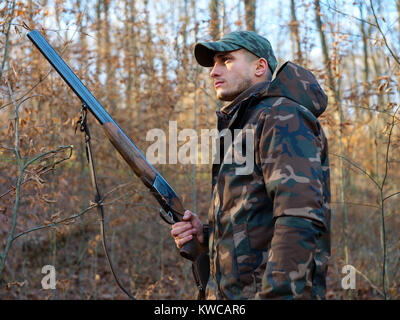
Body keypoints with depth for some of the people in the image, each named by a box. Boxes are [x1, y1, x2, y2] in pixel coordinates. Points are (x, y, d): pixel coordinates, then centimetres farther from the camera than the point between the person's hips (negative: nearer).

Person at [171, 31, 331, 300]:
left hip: (271, 291, -9)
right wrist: (204, 235, 6)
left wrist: (277, 294, -29)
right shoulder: (244, 124, 19)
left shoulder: (283, 116, -11)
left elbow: (301, 220, -24)